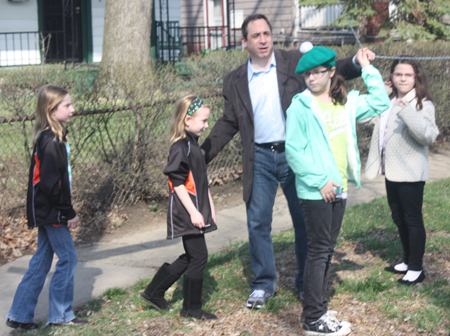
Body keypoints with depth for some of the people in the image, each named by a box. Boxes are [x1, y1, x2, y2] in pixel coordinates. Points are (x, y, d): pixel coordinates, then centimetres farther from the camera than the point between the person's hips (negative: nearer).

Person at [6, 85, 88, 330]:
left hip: (46, 212, 10)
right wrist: (69, 213, -17)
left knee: (41, 260, 13)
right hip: (52, 212, -10)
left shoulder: (50, 138, 11)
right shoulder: (51, 141, -19)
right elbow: (52, 183, -22)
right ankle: (60, 315, 12)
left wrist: (66, 211, 18)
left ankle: (20, 315, 18)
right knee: (67, 258, 1)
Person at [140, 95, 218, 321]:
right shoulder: (180, 147, -15)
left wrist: (209, 208, 23)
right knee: (198, 257, -4)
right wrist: (193, 212, -21)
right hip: (186, 214, -10)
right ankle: (192, 308, 9)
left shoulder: (193, 145, 15)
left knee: (190, 257, 14)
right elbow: (178, 183, -19)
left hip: (197, 211, 10)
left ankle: (154, 292, 23)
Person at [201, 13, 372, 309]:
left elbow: (331, 71, 3)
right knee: (258, 222, 3)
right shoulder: (235, 81, 7)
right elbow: (229, 123, 13)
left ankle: (307, 282, 22)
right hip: (260, 158, 1)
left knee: (305, 221, 7)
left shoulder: (295, 62, 1)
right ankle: (264, 284, 18)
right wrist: (204, 152, 7)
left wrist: (357, 62, -16)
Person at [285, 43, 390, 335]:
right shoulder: (301, 106, -9)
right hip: (315, 190, -6)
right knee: (319, 250, -4)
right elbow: (294, 150, -13)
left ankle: (320, 309, 22)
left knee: (327, 250, 12)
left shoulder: (347, 102, 9)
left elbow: (381, 104, 13)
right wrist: (319, 181, -16)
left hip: (338, 188, 6)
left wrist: (368, 69, 9)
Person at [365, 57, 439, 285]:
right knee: (399, 218, 17)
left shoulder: (422, 104, -12)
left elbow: (429, 136, -26)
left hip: (410, 172, -8)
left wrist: (408, 112, -37)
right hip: (392, 172, 8)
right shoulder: (389, 103, 11)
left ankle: (416, 268, 7)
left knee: (412, 219, -2)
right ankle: (408, 261, 32)